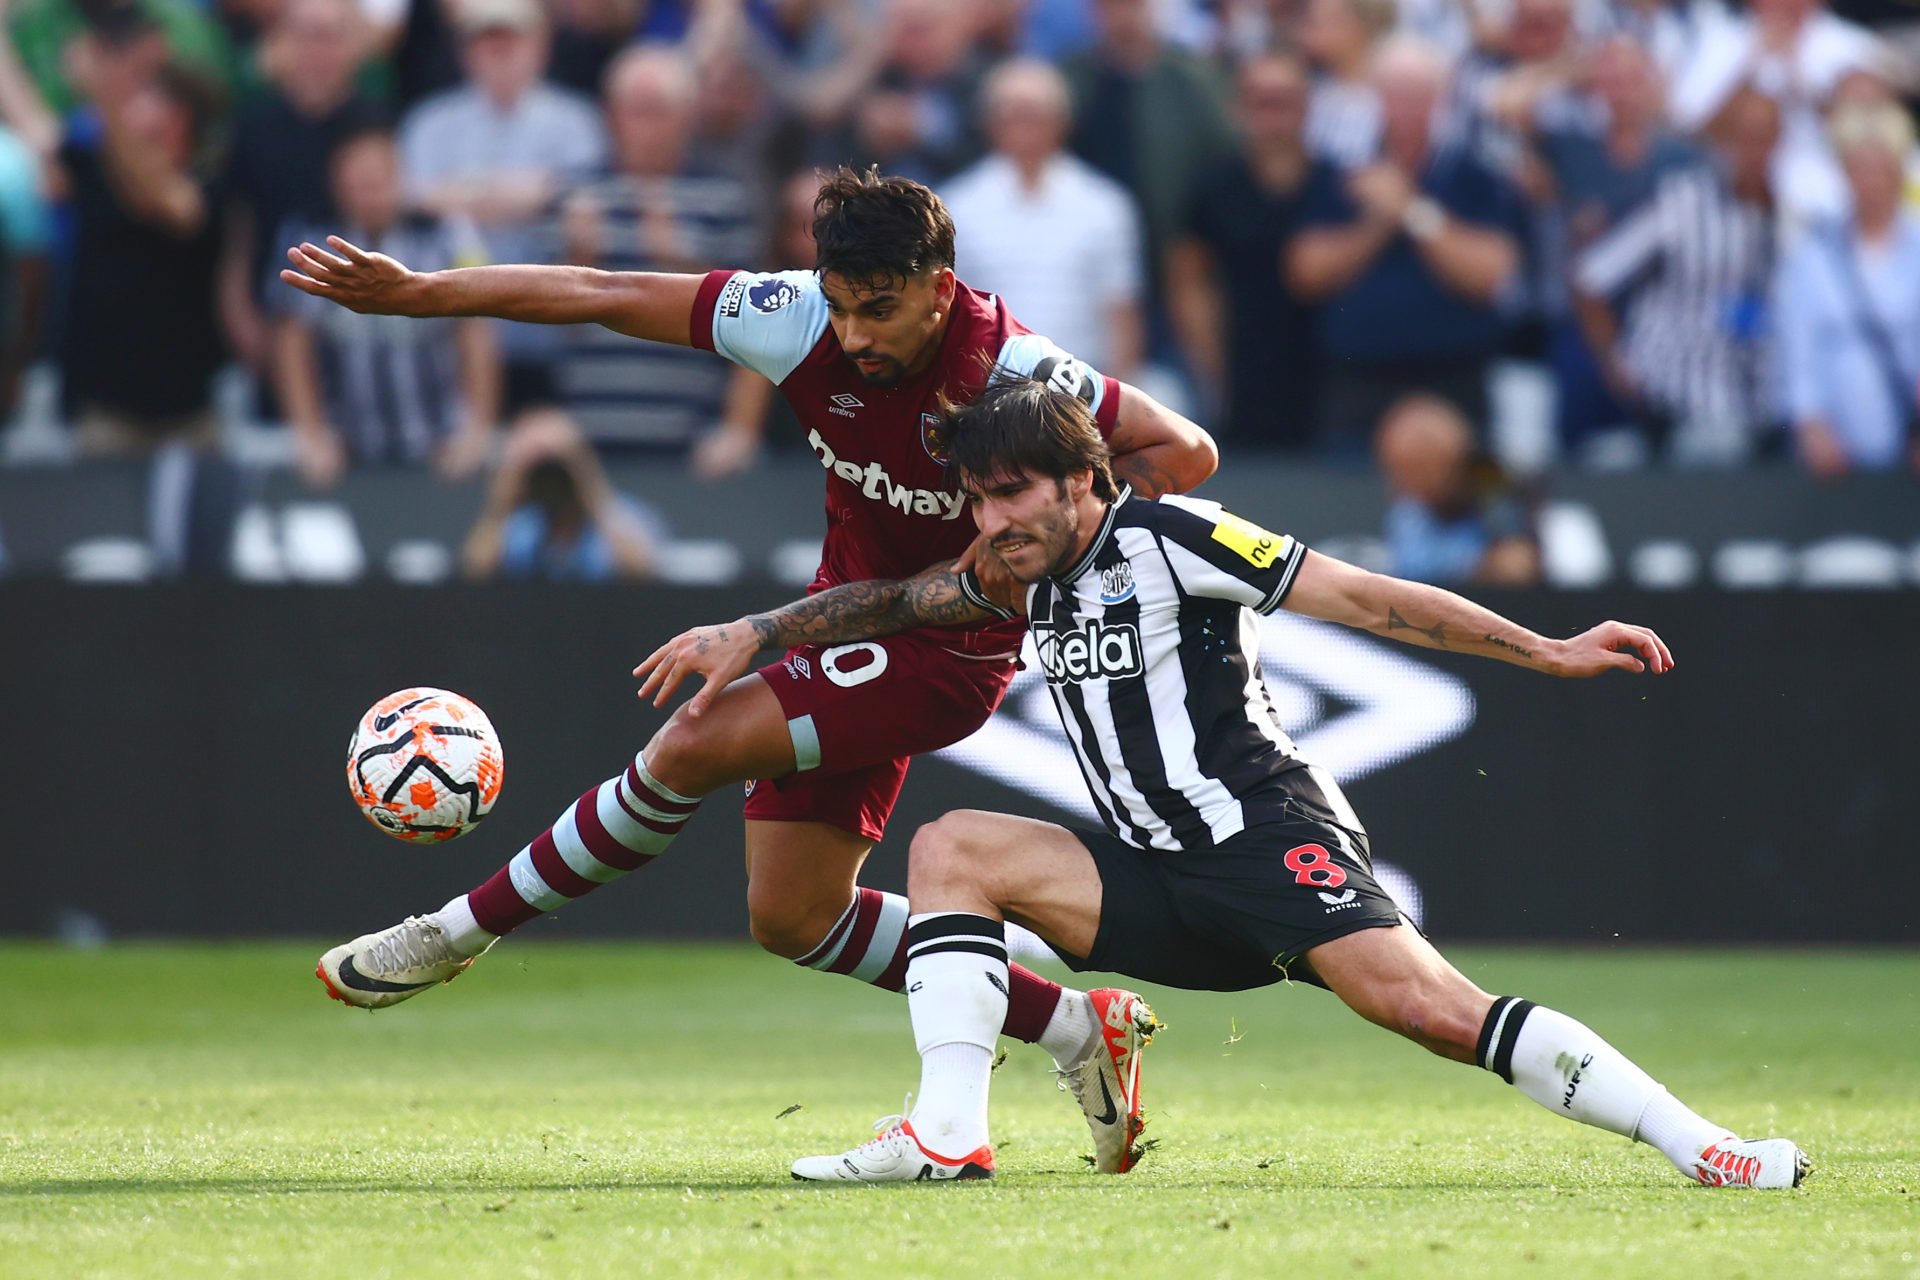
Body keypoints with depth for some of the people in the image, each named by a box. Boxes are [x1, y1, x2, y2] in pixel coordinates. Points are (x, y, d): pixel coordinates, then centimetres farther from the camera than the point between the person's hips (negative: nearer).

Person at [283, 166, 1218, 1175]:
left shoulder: (1012, 372, -27)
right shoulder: (797, 321, -16)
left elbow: (1183, 455, -19)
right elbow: (603, 296, -11)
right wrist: (412, 292, -12)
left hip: (947, 653, -7)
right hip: (850, 616, 7)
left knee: (699, 742, -22)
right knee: (792, 919, 6)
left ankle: (464, 929, -4)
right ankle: (1073, 1031, 16)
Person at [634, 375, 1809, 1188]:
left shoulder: (1169, 538, -6)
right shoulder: (1035, 580, 16)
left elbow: (1365, 599, -10)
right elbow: (892, 604, 30)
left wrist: (1547, 651, -14)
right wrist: (746, 637, 22)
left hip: (1272, 839, -7)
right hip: (1165, 887, 8)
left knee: (1422, 1003, -29)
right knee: (952, 848, -1)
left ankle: (1707, 1148, -31)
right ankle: (951, 1133, -13)